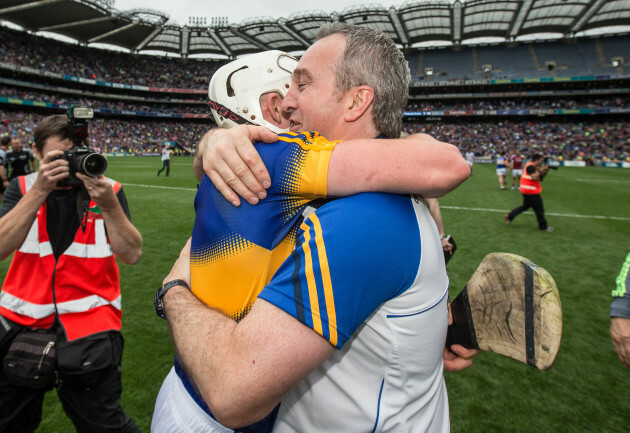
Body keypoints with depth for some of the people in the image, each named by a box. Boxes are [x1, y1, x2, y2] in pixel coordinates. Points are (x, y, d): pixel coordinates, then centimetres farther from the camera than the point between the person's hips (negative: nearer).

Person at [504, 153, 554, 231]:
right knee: (539, 209, 1)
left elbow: (540, 178, 15)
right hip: (531, 191, -10)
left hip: (528, 191, 10)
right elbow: (534, 177, -29)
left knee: (525, 206, 18)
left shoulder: (535, 167, 14)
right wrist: (541, 170, -19)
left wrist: (545, 171, 0)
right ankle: (543, 226, 14)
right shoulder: (530, 166, -17)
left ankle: (509, 216, 15)